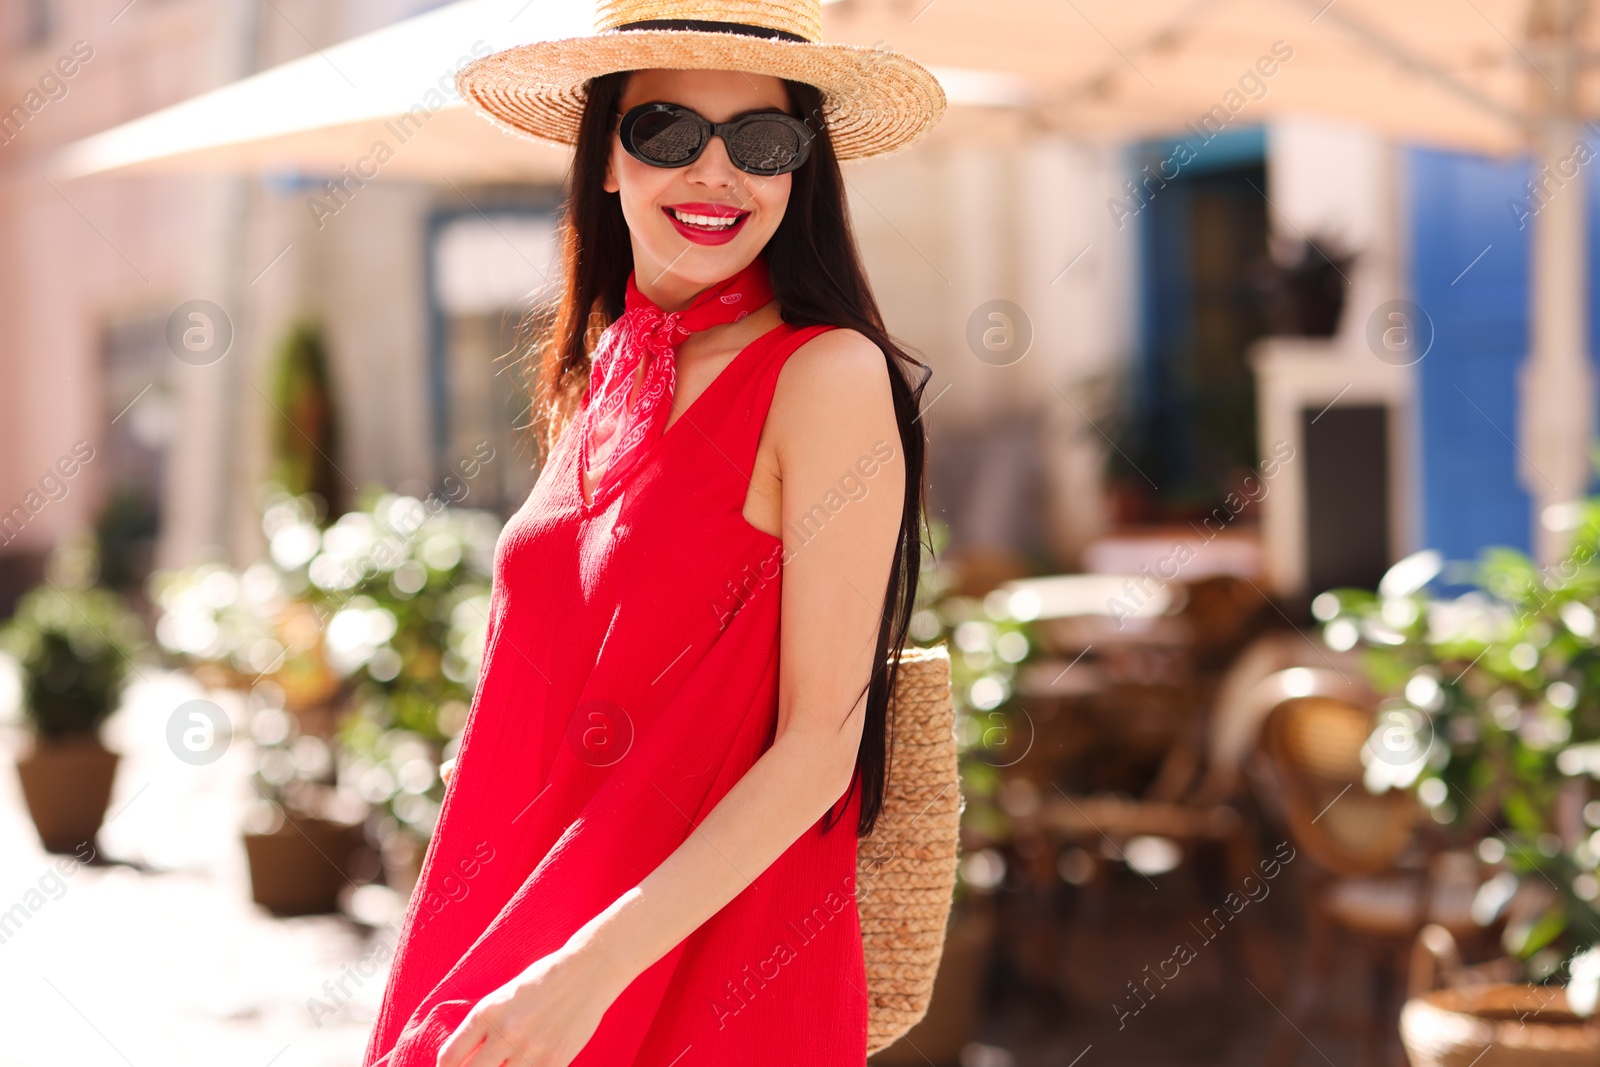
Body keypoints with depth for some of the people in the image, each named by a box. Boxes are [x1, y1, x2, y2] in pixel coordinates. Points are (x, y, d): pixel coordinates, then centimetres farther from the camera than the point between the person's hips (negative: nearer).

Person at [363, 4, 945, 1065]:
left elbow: (820, 745, -17)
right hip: (514, 934, 6)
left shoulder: (830, 377, -13)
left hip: (713, 955, -6)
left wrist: (591, 970, -23)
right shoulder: (597, 376, 7)